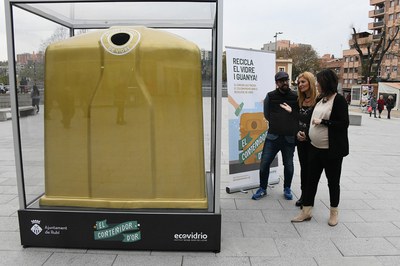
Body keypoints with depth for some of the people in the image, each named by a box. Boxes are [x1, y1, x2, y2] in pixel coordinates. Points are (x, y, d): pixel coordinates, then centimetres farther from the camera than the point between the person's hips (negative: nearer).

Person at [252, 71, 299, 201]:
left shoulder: (296, 97, 0)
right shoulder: (270, 96, 2)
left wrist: (295, 129, 1)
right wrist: (276, 124, 7)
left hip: (289, 138, 0)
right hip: (272, 136, 1)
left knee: (288, 165, 11)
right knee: (264, 163, 1)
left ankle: (287, 189, 32)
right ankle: (262, 188, 20)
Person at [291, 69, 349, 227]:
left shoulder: (339, 100, -12)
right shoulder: (320, 99, 10)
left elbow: (344, 124, -18)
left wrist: (322, 122, -18)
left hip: (332, 150, -7)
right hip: (315, 148, 7)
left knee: (333, 181, 10)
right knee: (311, 179, 10)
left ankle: (334, 212, 28)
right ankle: (306, 211, 20)